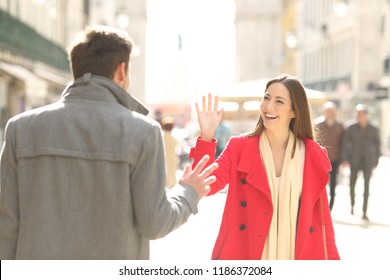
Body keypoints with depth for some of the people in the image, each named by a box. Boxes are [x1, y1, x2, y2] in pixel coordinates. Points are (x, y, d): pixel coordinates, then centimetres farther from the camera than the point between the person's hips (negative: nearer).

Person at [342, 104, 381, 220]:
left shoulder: (373, 129, 2)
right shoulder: (351, 128, -1)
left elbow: (377, 145, 8)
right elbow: (345, 143, 0)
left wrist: (376, 161, 6)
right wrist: (345, 159, -6)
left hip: (368, 161, 0)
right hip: (355, 161, 0)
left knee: (366, 186, -5)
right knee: (352, 184, 0)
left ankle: (364, 212, -3)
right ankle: (352, 204, 29)